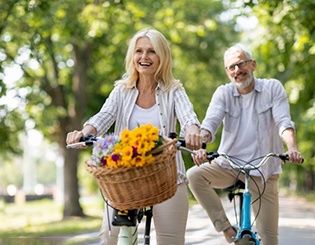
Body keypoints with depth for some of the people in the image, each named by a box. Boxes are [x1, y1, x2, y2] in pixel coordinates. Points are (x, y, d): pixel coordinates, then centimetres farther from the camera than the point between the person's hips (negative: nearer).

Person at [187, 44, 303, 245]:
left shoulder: (273, 88, 0)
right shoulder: (223, 93, 3)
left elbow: (283, 123, -12)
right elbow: (210, 122, -12)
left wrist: (292, 148, -33)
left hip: (263, 170, -1)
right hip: (228, 165, 2)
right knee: (194, 175, -27)